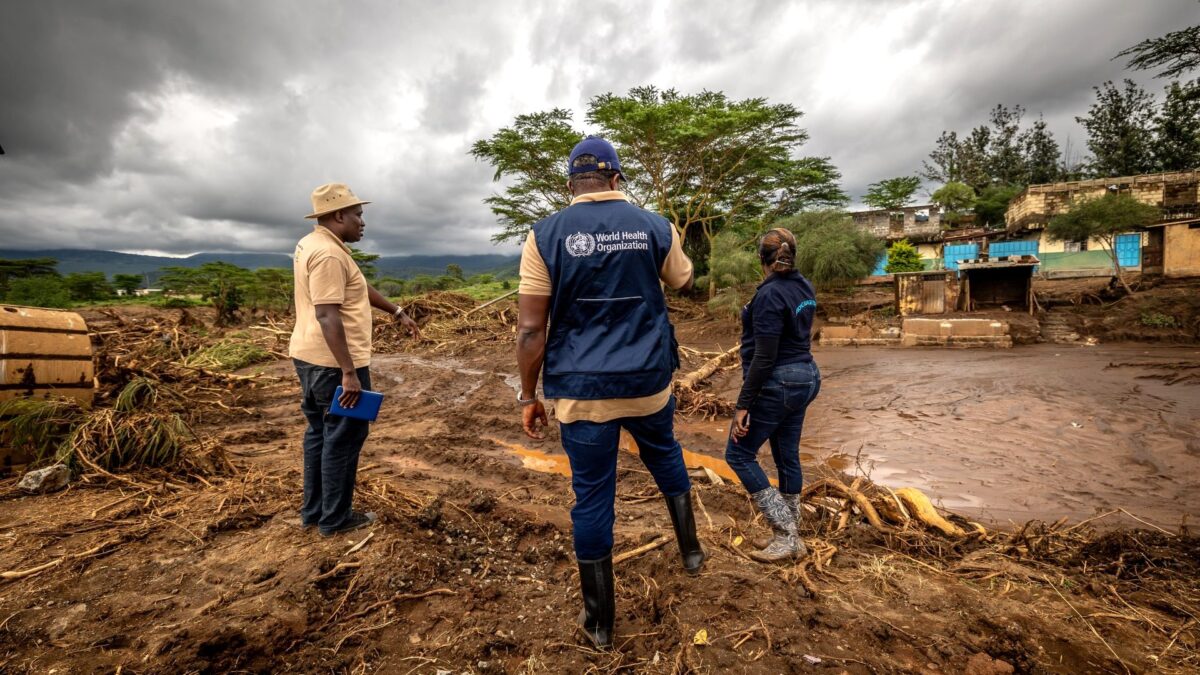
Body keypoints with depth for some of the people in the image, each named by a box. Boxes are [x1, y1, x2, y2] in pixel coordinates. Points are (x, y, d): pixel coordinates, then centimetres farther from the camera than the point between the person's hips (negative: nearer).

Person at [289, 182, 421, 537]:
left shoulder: (313, 244, 14)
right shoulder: (329, 254, -20)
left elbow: (358, 287, 20)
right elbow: (327, 315, -26)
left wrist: (397, 312, 21)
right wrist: (349, 372, -27)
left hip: (309, 357, 10)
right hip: (334, 363, -10)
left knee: (319, 433, 18)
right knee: (343, 438, 2)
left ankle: (313, 511, 29)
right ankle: (335, 518, 15)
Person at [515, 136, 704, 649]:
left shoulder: (545, 235, -7)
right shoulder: (656, 227, -1)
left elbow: (530, 330, -9)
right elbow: (683, 283, 19)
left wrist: (529, 397, 1)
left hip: (581, 390, -2)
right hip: (649, 382, 2)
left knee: (592, 497, 10)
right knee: (664, 455, 30)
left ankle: (600, 622, 27)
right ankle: (690, 550, 46)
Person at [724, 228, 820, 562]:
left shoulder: (769, 294, -19)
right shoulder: (804, 287, 7)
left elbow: (764, 357, -22)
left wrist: (743, 405, -20)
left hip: (777, 384, -9)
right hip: (805, 378, 9)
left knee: (739, 454, 3)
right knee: (787, 457, 15)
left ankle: (785, 535, 4)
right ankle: (791, 538, 25)